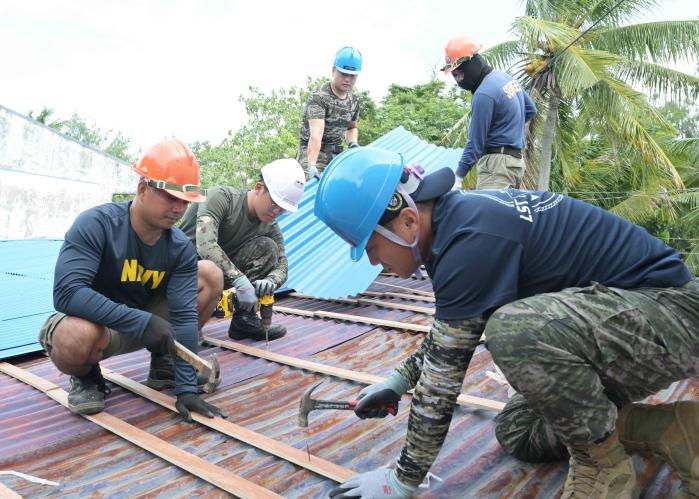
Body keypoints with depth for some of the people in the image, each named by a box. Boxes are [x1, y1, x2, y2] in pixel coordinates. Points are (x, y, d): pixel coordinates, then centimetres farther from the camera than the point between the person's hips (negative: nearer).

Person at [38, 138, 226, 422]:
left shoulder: (181, 248, -14)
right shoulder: (96, 225, -25)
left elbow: (183, 315, -18)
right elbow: (66, 292, -34)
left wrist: (186, 388, -23)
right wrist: (141, 321, -39)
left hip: (145, 323, 5)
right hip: (92, 323, -4)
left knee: (210, 276, -10)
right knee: (76, 335, -42)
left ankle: (163, 362, 7)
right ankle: (85, 377, -2)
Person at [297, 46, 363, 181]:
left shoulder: (354, 99, 8)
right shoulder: (318, 97, -15)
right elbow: (316, 133, -30)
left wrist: (353, 144, 3)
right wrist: (311, 165, -43)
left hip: (337, 154, 7)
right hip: (313, 152, -6)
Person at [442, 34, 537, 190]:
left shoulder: (484, 94, -16)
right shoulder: (507, 78, 13)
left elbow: (476, 141, -15)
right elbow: (531, 110, 26)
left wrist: (458, 177, -10)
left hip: (496, 164, -10)